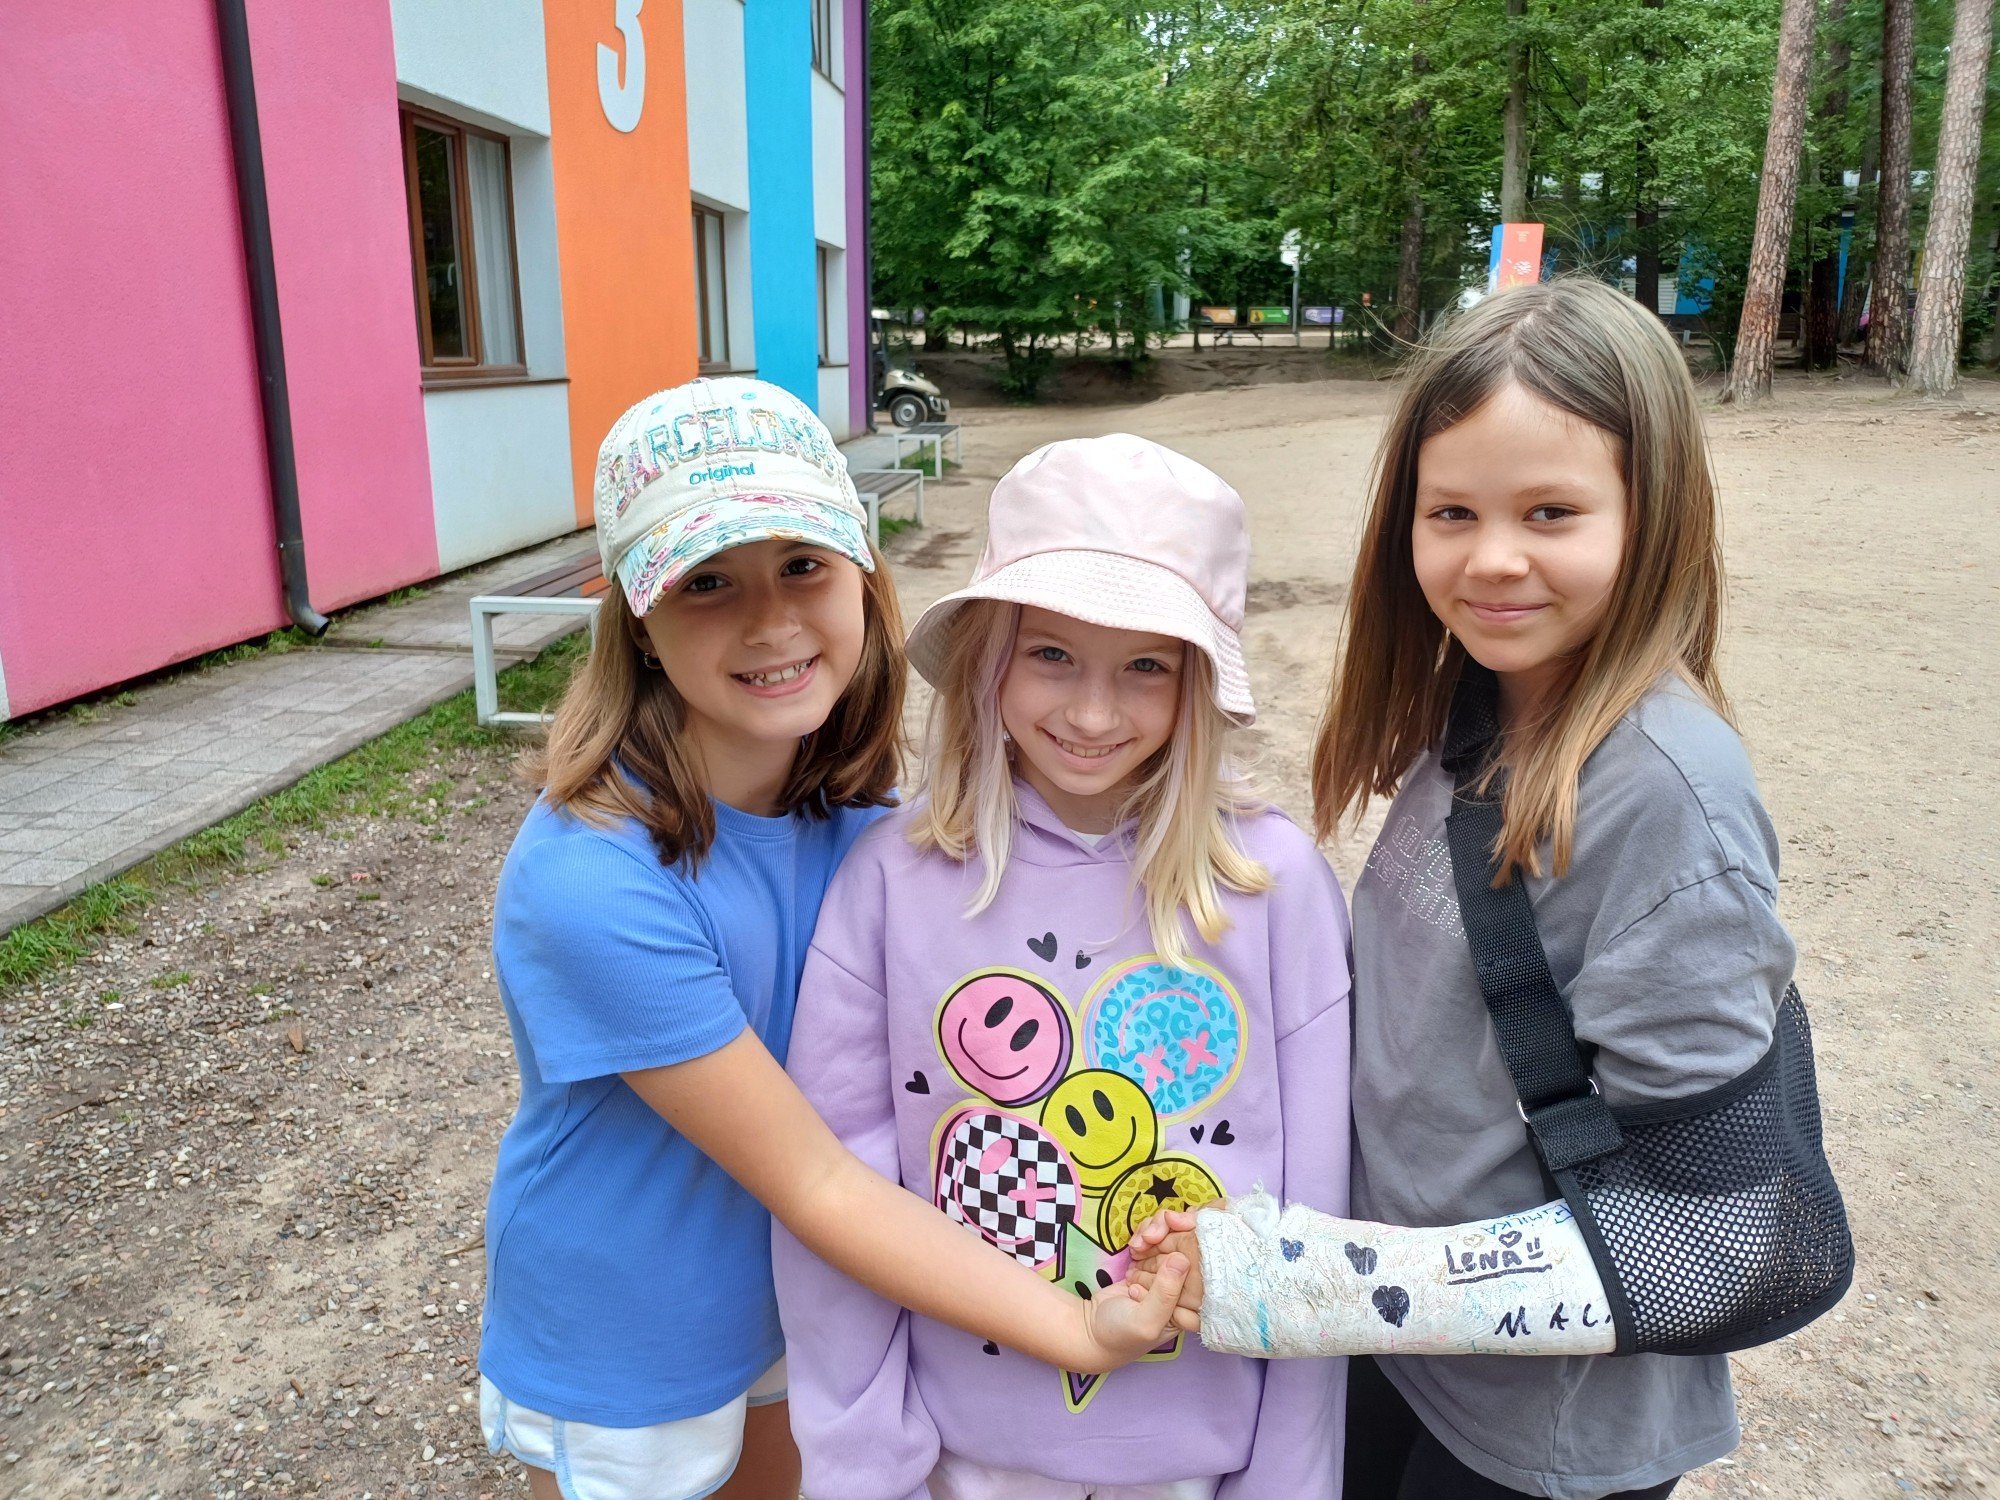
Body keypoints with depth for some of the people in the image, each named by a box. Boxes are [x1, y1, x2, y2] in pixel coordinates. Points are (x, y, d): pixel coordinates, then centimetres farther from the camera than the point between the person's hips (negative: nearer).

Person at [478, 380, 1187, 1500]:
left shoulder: (859, 800, -15)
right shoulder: (593, 884, -34)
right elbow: (810, 1180, -27)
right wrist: (1085, 1334, -27)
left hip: (792, 1304, 5)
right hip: (622, 1370, -5)